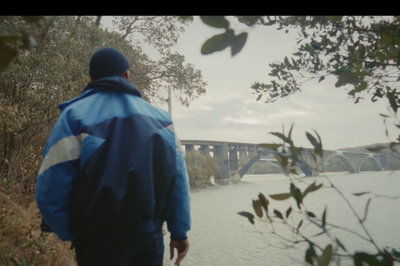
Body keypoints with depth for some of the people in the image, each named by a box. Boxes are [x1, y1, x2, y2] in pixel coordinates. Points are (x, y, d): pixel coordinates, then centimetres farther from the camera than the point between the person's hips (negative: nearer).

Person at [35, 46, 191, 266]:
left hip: (99, 242, -2)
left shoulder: (75, 115, -7)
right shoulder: (159, 116, 1)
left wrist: (73, 235, 3)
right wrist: (179, 231, 4)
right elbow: (177, 178, -3)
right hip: (150, 237, 3)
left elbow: (51, 191, -12)